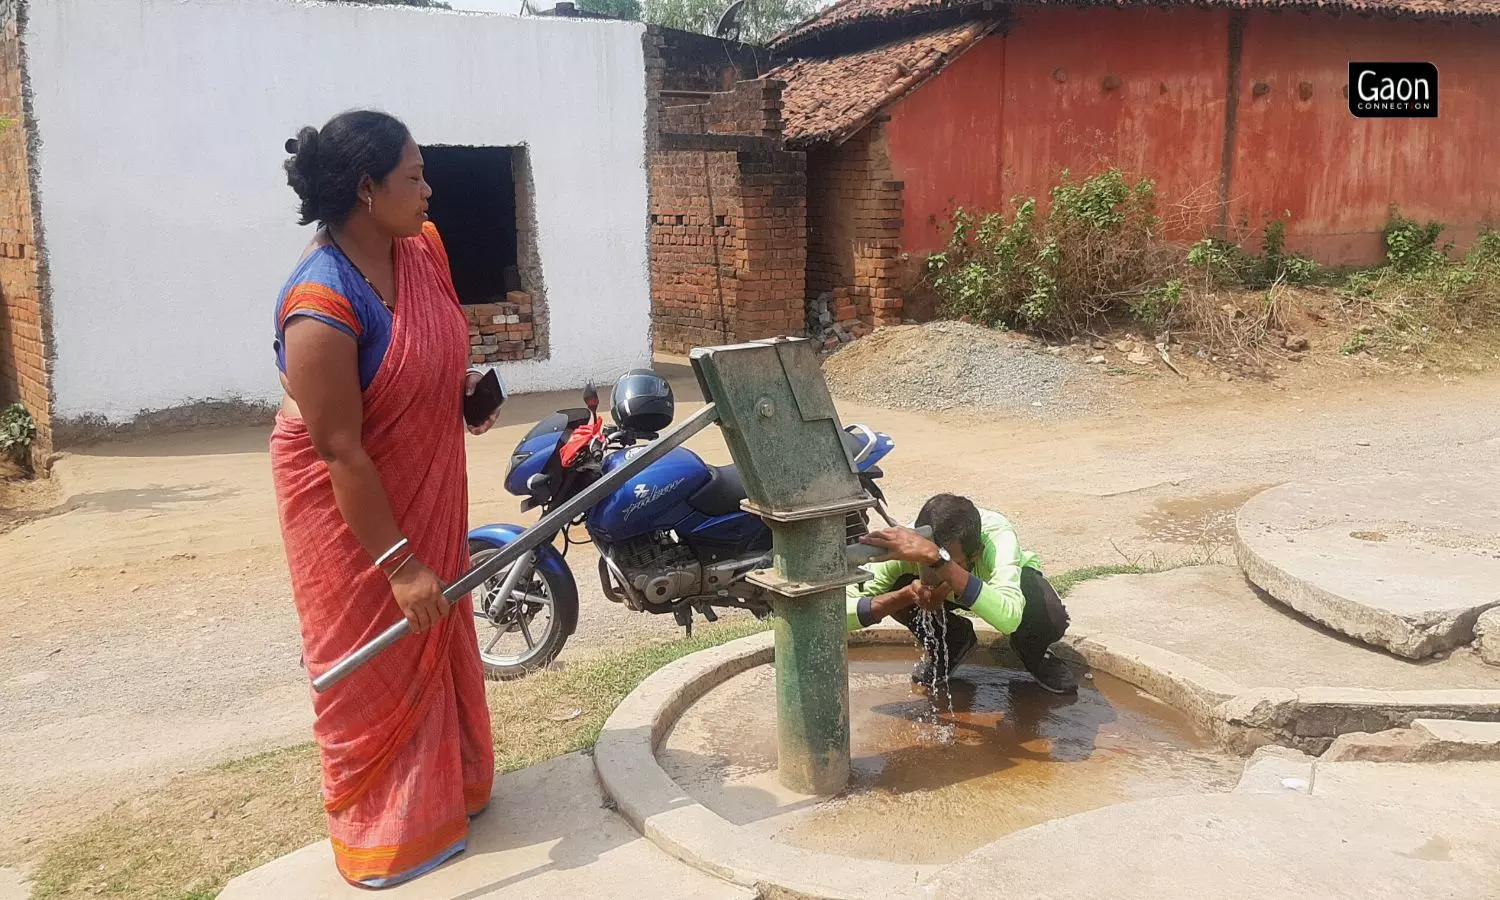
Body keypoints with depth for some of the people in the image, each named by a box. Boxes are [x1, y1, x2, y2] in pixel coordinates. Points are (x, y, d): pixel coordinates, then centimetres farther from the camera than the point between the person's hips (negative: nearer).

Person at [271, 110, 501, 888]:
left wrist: (465, 382, -3)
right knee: (376, 664, 8)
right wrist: (398, 563, -26)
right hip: (349, 503, -8)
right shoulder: (321, 308, -31)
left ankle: (445, 783, 44)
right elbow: (341, 453, -28)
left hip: (427, 485, 8)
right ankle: (382, 832, 29)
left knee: (438, 637, 21)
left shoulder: (422, 248, -6)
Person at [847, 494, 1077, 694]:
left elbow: (1008, 618, -62)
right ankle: (951, 642, 4)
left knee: (1050, 621, -35)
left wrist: (937, 558, -68)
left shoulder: (997, 538, -44)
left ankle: (1033, 654, 3)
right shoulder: (907, 545, -37)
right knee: (893, 591, -28)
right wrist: (906, 595, -50)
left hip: (1013, 579, -2)